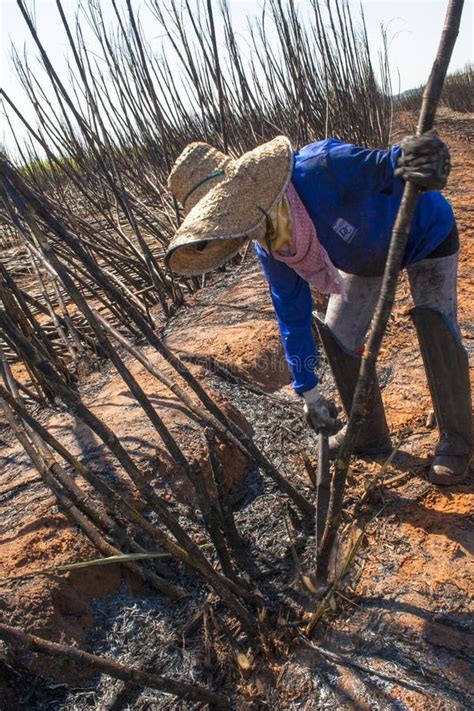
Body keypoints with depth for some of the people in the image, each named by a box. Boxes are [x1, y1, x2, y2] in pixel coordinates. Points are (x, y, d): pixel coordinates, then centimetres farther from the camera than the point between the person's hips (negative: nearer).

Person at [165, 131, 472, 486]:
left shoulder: (321, 167, -40)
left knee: (436, 330, -18)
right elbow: (293, 315, -10)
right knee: (338, 333, -1)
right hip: (365, 253, 6)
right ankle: (369, 434, 18)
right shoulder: (269, 247, -18)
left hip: (425, 231, -5)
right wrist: (308, 391, -5)